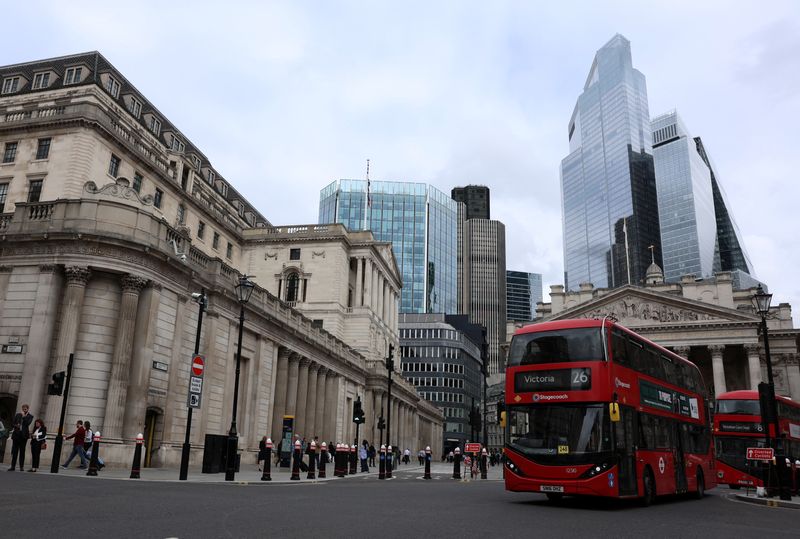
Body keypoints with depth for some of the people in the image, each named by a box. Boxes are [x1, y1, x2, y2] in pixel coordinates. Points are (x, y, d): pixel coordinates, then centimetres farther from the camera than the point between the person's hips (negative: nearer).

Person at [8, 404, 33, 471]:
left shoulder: (30, 416, 4)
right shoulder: (18, 414, 12)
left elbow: (27, 423, -13)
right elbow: (12, 423, 14)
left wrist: (24, 416, -10)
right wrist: (15, 426, -7)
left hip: (23, 435, -3)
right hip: (16, 434, 3)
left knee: (22, 451, 0)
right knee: (14, 451, 2)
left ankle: (21, 467, 3)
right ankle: (12, 466, 5)